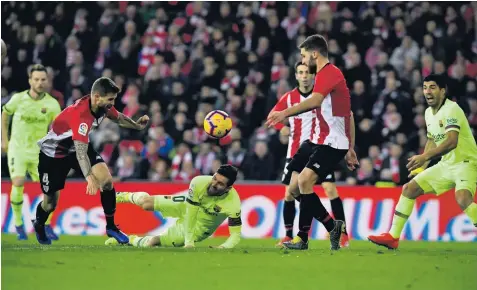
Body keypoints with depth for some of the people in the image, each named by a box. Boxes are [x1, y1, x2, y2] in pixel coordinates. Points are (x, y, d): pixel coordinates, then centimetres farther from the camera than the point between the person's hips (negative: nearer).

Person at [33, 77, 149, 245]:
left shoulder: (103, 105, -15)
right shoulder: (81, 114, -39)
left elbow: (118, 118, 13)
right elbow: (81, 151, -48)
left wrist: (137, 125, 7)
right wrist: (90, 177, -59)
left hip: (78, 147, 6)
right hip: (53, 153, -6)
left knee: (107, 181, -15)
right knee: (50, 204, 4)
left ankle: (111, 227, 1)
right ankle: (39, 225, 39)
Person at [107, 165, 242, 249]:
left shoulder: (233, 204, -39)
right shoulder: (199, 183, -34)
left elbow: (236, 234, -30)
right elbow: (189, 213, -28)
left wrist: (224, 247, -50)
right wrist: (189, 242, -31)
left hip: (198, 229, -1)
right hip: (186, 207, 1)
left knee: (152, 242, -5)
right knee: (145, 201, 0)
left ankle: (132, 240, 33)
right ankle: (121, 197, 39)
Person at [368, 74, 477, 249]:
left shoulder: (451, 109, -19)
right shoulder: (429, 113, 9)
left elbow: (452, 142, -32)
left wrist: (425, 157, -38)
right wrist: (422, 167, 15)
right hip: (446, 164, 9)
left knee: (463, 199, -36)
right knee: (409, 189, 7)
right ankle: (392, 237, 13)